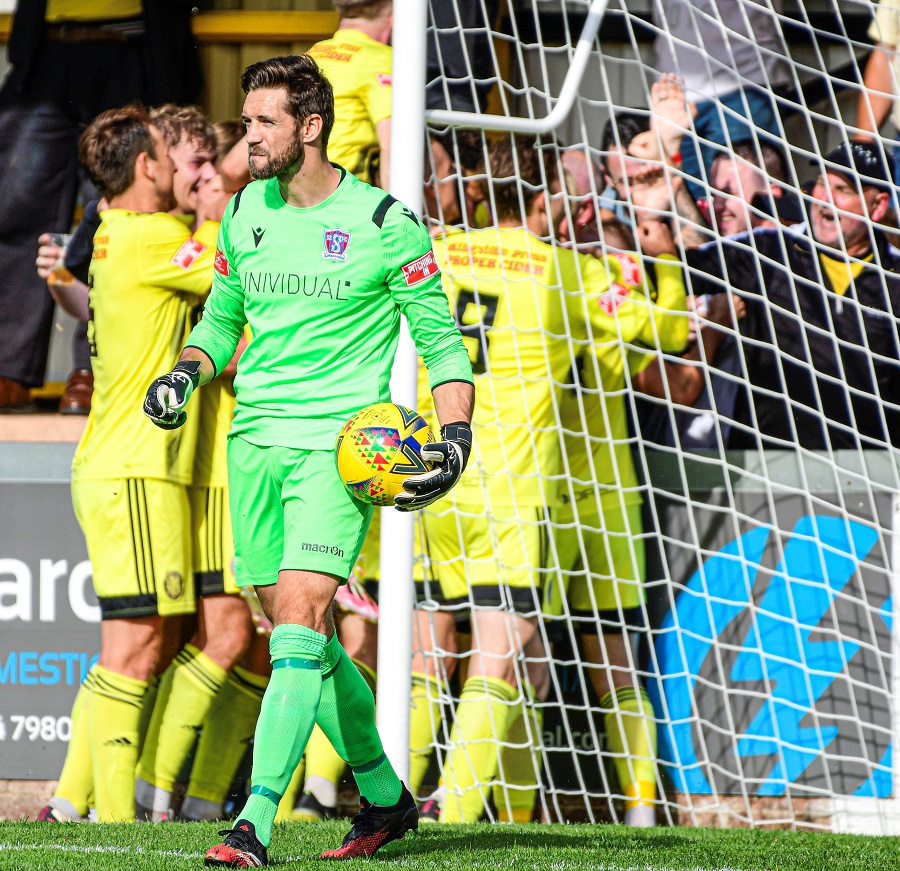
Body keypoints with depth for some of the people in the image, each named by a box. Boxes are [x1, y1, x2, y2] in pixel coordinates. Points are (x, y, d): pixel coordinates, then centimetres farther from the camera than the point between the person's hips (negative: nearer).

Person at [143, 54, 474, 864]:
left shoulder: (385, 224, -6)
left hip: (340, 443, -6)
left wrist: (456, 440, -13)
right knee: (300, 633, 9)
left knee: (299, 618, -18)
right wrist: (188, 372, 3)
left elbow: (443, 341, 0)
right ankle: (384, 796, 27)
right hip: (254, 440, 6)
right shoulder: (244, 212, 10)